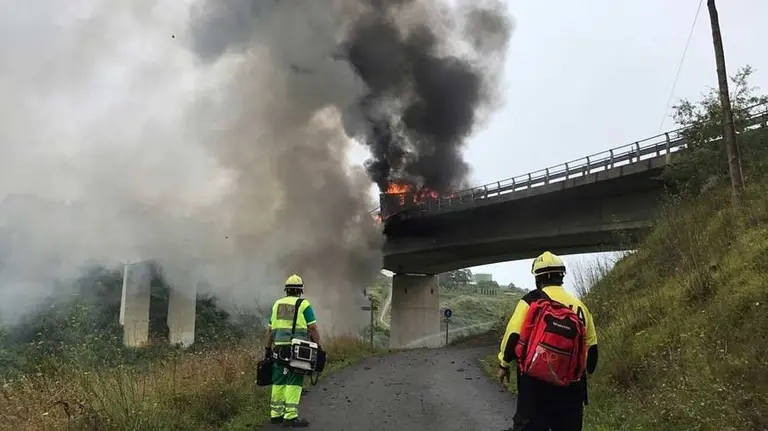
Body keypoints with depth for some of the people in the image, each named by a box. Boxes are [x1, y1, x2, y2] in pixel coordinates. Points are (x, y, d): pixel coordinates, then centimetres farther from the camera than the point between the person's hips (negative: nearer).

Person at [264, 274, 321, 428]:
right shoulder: (304, 305, -3)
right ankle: (290, 416, -3)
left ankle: (276, 414, 18)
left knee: (279, 381, 12)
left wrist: (268, 348, 20)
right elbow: (313, 328, -7)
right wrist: (318, 347, -2)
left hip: (279, 348, 5)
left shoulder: (277, 304, 13)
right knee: (294, 382, -3)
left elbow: (270, 329, 14)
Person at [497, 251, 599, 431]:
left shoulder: (532, 301, -7)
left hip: (537, 380, -4)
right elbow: (591, 345, 14)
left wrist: (504, 364, 5)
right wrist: (584, 370, 29)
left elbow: (513, 335, -10)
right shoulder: (579, 305, 8)